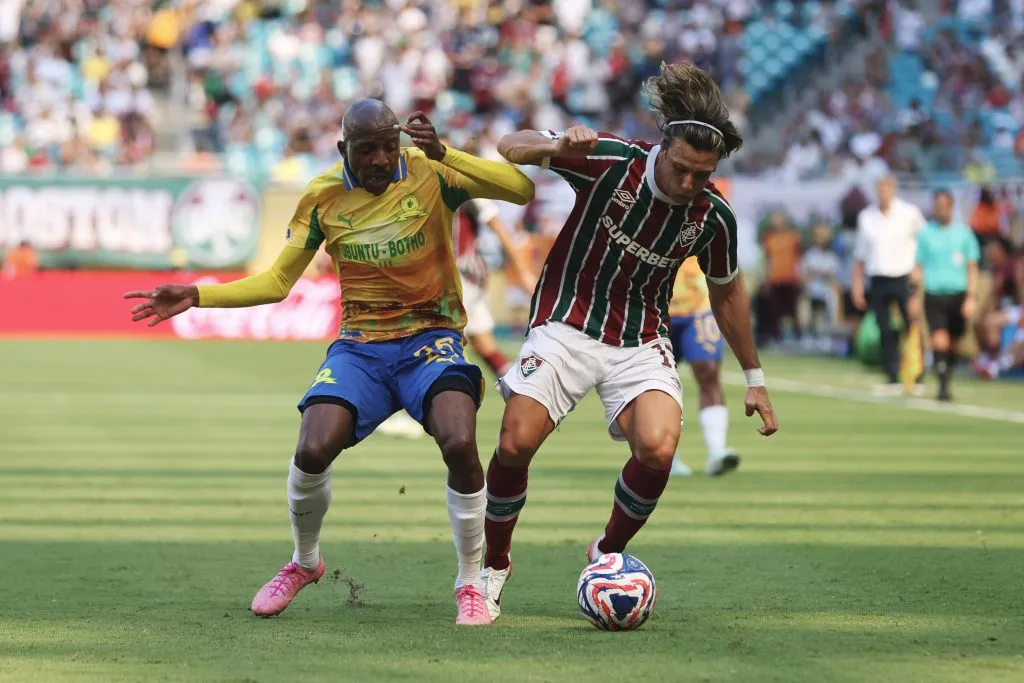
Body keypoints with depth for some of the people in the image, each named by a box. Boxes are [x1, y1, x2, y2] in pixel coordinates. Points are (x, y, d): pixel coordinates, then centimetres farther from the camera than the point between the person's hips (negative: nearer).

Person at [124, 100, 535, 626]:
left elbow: (522, 190, -20)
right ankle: (304, 563, 13)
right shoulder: (323, 197, 1)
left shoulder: (429, 174, -8)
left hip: (431, 339, -2)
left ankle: (470, 584, -6)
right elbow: (276, 283, 8)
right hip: (359, 346, 2)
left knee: (460, 444, -29)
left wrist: (444, 155, -30)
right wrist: (195, 297, -2)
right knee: (312, 451, -20)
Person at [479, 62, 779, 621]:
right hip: (567, 325, -2)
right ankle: (494, 564, 12)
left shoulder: (714, 217, -8)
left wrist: (754, 378, 17)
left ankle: (608, 553, 6)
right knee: (515, 445, -15)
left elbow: (726, 292, 10)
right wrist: (557, 146, -34)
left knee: (658, 449, -23)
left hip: (640, 341, 2)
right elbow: (510, 146, -11)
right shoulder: (611, 163, -17)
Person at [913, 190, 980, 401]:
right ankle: (943, 386, -17)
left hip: (958, 294, 1)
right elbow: (918, 267, 8)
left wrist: (971, 298, -3)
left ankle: (946, 381, 27)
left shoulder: (963, 232, 4)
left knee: (953, 343, 9)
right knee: (939, 340, -16)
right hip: (934, 294, -1)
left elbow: (972, 268, 6)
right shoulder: (925, 233, 4)